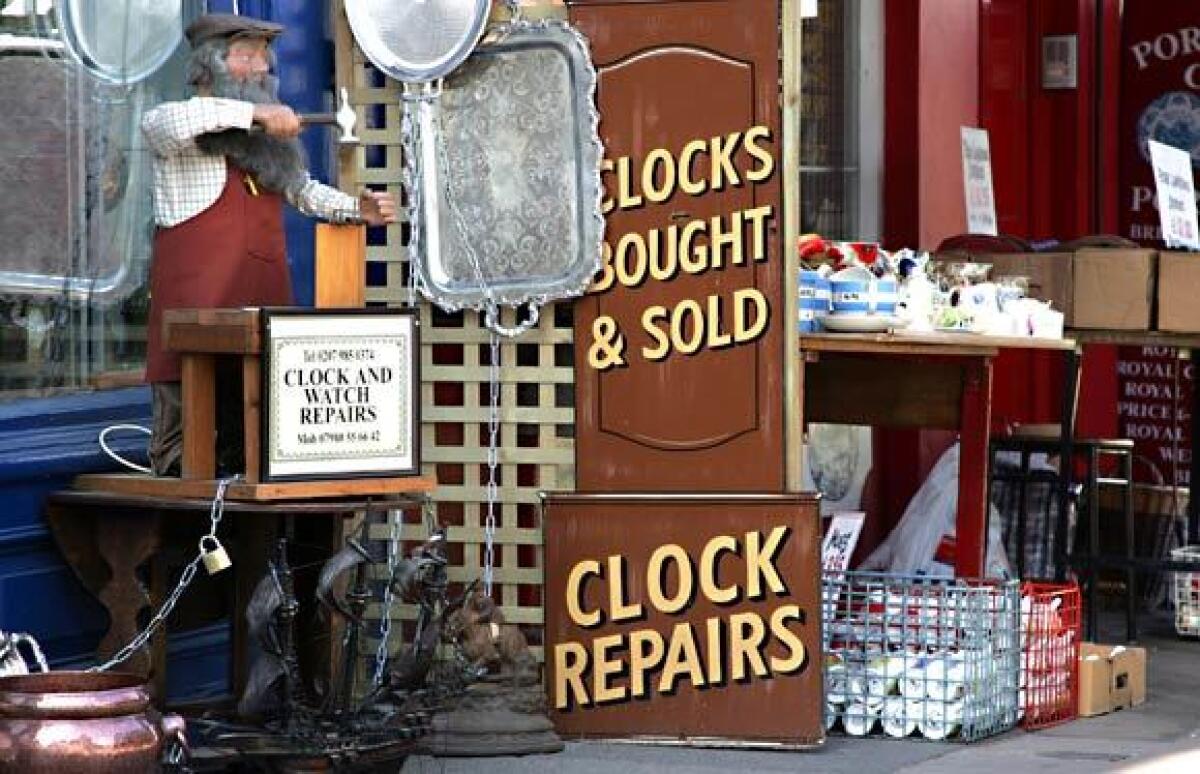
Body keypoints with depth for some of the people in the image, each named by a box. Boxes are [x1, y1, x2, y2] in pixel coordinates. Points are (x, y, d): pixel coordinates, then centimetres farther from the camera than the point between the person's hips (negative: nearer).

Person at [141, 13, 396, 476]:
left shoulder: (270, 141, 23)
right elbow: (175, 120, -24)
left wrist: (357, 209, 17)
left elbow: (303, 191, 35)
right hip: (195, 307, -6)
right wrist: (256, 114, -24)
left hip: (265, 300, 6)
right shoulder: (175, 132, 0)